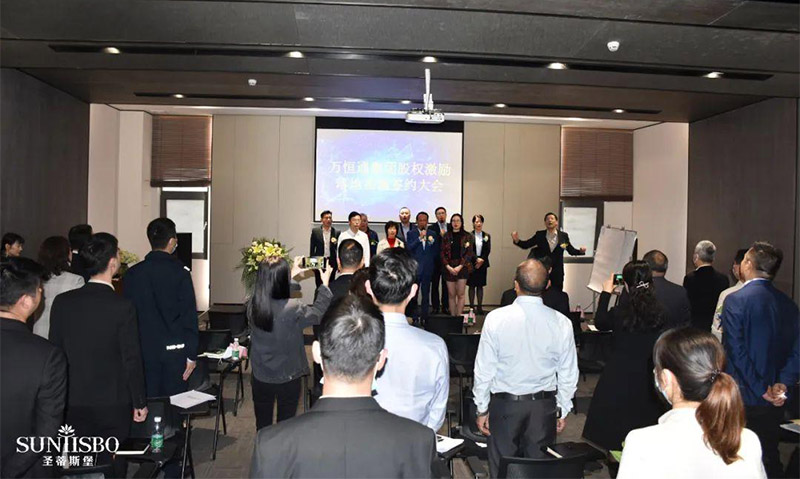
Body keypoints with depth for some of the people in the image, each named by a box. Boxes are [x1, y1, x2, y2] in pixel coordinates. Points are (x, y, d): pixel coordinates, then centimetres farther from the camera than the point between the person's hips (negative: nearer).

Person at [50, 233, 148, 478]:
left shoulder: (62, 302, -5)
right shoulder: (122, 306, -18)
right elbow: (131, 360, -14)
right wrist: (140, 403, -2)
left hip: (73, 403, 4)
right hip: (112, 404, -4)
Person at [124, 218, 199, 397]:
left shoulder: (132, 273, -1)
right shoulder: (180, 272, -11)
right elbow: (189, 316, -10)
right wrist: (192, 355, -3)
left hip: (143, 350, 3)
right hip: (174, 350, -3)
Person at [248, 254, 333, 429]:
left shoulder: (252, 305, -14)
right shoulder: (293, 309, -27)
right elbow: (318, 313, -7)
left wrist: (291, 275, 14)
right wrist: (325, 284, 4)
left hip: (260, 378, 4)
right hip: (288, 379, -3)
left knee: (262, 427, 20)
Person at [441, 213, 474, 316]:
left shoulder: (467, 236, 4)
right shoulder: (446, 236, 8)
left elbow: (469, 253, -2)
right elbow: (443, 253, 4)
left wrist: (459, 267, -11)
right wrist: (448, 267, -9)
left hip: (462, 267, -1)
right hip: (449, 268, 1)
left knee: (460, 294, -3)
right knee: (451, 295, 3)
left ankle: (459, 316, 1)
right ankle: (452, 316, 7)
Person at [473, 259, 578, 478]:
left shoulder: (496, 318, -15)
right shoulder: (561, 323, -9)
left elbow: (484, 369, -9)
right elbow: (568, 374, 0)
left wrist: (482, 408, 3)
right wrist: (563, 410, 14)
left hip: (504, 404, -2)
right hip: (544, 405, 2)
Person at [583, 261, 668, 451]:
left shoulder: (619, 313, -17)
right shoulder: (660, 312, -9)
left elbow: (599, 323, 4)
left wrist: (606, 293, 12)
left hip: (618, 380, -3)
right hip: (647, 379, 3)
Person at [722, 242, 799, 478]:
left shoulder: (735, 300, -17)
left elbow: (736, 350, -20)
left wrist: (761, 389, -12)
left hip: (742, 398, -5)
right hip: (773, 403, 6)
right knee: (769, 457, 19)